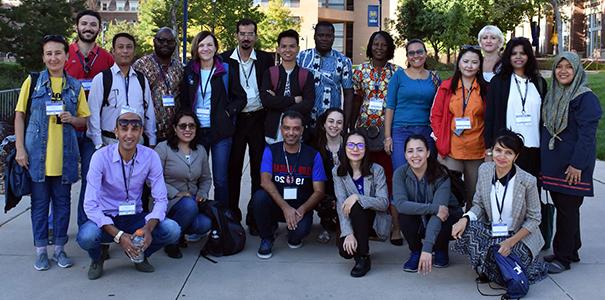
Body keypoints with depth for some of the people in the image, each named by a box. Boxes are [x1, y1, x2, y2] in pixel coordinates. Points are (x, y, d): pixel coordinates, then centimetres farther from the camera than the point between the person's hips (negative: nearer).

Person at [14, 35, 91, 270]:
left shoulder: (75, 87, 7)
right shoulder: (33, 81, 2)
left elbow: (84, 120, 12)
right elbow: (20, 115, 2)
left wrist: (71, 119, -11)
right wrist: (20, 148, -6)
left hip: (65, 155, 2)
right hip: (37, 155, -2)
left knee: (62, 202, 8)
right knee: (39, 203, 6)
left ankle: (59, 248, 21)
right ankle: (41, 250, 17)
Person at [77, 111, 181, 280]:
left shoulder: (151, 157, -10)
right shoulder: (101, 157, -17)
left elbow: (160, 200, -9)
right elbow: (90, 205, -21)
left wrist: (148, 228, -29)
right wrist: (118, 236, -31)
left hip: (135, 218, 2)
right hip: (106, 219, -2)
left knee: (172, 230, -23)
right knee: (86, 236, -34)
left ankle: (140, 254, 10)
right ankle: (96, 259, 5)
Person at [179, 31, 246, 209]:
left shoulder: (226, 70, 2)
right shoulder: (189, 71, 8)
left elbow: (240, 98, 6)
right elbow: (183, 101, 15)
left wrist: (228, 112, -6)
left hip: (220, 131, -2)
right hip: (196, 131, 2)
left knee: (220, 179, -1)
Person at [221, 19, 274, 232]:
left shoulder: (266, 59, 3)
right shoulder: (225, 59, 2)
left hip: (259, 119, 0)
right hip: (234, 119, 0)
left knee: (259, 170, 3)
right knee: (233, 169, 5)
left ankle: (255, 217, 12)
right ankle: (232, 215, 15)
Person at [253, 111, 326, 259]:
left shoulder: (313, 155, -2)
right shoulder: (271, 151, -2)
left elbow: (319, 191, -3)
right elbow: (265, 180, -16)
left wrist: (302, 210, -21)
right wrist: (285, 208, -27)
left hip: (301, 208, -1)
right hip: (276, 205, 1)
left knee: (301, 230, -32)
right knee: (259, 196, -31)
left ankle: (294, 237, 10)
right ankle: (267, 238, -3)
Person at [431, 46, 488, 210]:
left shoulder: (485, 89, 6)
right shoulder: (447, 87, 4)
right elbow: (435, 115, 4)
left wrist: (489, 147, -1)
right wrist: (440, 142, -4)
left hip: (477, 151, 1)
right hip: (450, 151, -1)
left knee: (473, 195, 11)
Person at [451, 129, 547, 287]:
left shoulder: (527, 181, -17)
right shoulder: (484, 170, -6)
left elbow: (534, 219, -8)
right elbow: (479, 205, 2)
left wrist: (511, 242, -18)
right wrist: (465, 219, -20)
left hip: (519, 236, -3)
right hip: (491, 231, 3)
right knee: (464, 231, -26)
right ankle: (485, 269, 2)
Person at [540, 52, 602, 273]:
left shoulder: (585, 98, -11)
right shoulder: (552, 95, 12)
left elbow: (587, 134, -16)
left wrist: (577, 164, -20)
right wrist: (543, 155, 14)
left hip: (572, 164, -7)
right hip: (553, 161, 7)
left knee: (568, 209, -1)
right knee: (560, 205, 13)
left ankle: (563, 257, 7)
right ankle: (571, 250, 26)